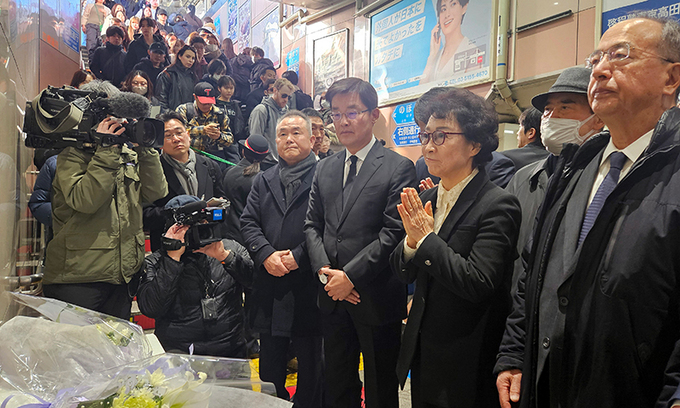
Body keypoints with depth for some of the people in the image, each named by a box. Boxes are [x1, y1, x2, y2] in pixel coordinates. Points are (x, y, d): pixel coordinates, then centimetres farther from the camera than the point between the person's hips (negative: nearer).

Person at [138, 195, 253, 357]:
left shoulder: (231, 248, 11)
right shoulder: (155, 262, 5)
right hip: (179, 353, -3)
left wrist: (224, 256, -12)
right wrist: (173, 257, -13)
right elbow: (150, 309, -11)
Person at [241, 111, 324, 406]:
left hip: (309, 287, -5)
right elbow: (248, 223, 8)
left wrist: (298, 256, -16)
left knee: (311, 369, 8)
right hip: (270, 286, 5)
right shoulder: (263, 181, 15)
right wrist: (267, 254, -8)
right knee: (270, 370, 15)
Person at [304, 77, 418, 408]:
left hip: (376, 299, -5)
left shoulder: (398, 167, -8)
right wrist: (324, 269, -6)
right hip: (332, 296, 5)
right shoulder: (325, 169, 11)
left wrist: (350, 275, -16)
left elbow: (394, 233, -14)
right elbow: (312, 225, 10)